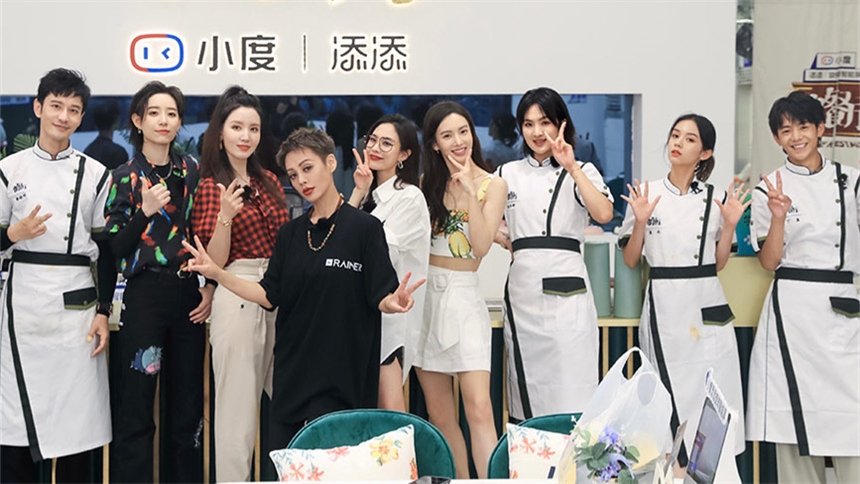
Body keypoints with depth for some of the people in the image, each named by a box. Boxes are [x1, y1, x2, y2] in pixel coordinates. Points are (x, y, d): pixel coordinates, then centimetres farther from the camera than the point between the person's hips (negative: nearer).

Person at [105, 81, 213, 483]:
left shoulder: (191, 171, 9)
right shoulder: (125, 177, 1)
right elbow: (113, 248, -5)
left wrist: (210, 287, 4)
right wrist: (144, 211, -18)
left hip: (189, 295, 3)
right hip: (144, 296, -3)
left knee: (188, 401, 7)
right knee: (136, 405, -4)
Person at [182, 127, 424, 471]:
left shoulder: (364, 228, -5)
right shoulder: (290, 234, 11)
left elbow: (380, 298, -8)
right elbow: (270, 296, 8)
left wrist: (394, 302, -30)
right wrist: (217, 273, -1)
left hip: (343, 376, -5)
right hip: (293, 373, 5)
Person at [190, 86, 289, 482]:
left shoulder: (269, 181, 12)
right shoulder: (210, 186, -3)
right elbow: (214, 262, -8)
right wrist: (225, 216, -22)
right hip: (237, 297, -6)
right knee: (238, 404, 1)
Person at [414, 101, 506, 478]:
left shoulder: (492, 185, -1)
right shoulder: (427, 182, 9)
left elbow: (481, 246, -11)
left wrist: (469, 191, -17)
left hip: (462, 296, -4)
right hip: (424, 295, 4)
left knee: (479, 410, -14)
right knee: (440, 417, 6)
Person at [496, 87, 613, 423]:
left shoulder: (580, 171, 6)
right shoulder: (508, 174, 13)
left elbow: (603, 213, -13)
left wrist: (571, 168, -16)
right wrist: (504, 240, 1)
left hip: (565, 289, -3)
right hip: (522, 289, 3)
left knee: (570, 391, -6)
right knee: (528, 388, 6)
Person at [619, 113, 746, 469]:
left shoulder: (716, 198, 6)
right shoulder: (645, 194, 1)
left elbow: (719, 263, 11)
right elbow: (630, 260, 3)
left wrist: (729, 225, -3)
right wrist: (640, 222, -11)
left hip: (708, 307, 2)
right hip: (664, 306, -2)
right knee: (672, 397, 0)